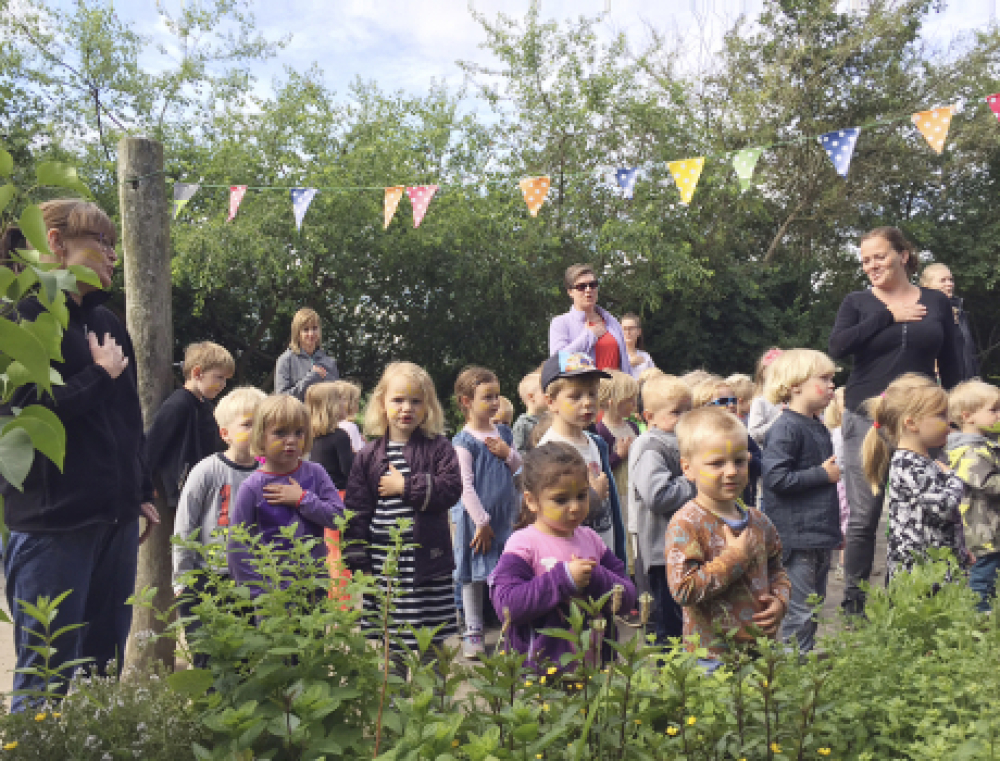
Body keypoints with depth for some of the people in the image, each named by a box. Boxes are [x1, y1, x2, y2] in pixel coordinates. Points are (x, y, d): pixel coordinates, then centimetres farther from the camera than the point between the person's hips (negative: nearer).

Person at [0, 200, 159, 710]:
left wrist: (142, 492, 22)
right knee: (47, 674, 2)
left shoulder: (105, 321, 14)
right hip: (53, 520, -7)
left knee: (105, 668, 13)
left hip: (115, 517, 7)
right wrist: (101, 375, -10)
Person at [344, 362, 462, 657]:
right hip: (383, 567, 2)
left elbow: (451, 489, -11)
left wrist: (406, 486, -12)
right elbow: (357, 509, 6)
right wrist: (357, 558, 3)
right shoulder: (369, 455, 6)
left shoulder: (438, 447, 2)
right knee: (389, 644, 7)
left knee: (431, 644, 4)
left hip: (429, 567, -1)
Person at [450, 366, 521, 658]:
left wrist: (508, 453, -6)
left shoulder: (503, 434, 8)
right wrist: (481, 522, -15)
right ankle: (473, 632, 17)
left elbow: (520, 468, 15)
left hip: (504, 515, 5)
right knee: (473, 576, 6)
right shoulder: (463, 442, -12)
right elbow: (465, 486, -14)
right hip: (475, 518, -5)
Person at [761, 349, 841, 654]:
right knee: (799, 612, -4)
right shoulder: (785, 429, -15)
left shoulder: (819, 428, 14)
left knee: (815, 606, 17)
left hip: (820, 536, 9)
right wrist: (823, 474, -17)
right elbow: (776, 478, -25)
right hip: (796, 535, -9)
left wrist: (835, 531, 25)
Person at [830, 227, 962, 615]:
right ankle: (853, 603, 9)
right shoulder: (858, 302, 4)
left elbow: (950, 368, 11)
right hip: (867, 419, -1)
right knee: (864, 516, 0)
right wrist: (888, 315, -12)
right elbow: (837, 348, -14)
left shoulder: (936, 302, 7)